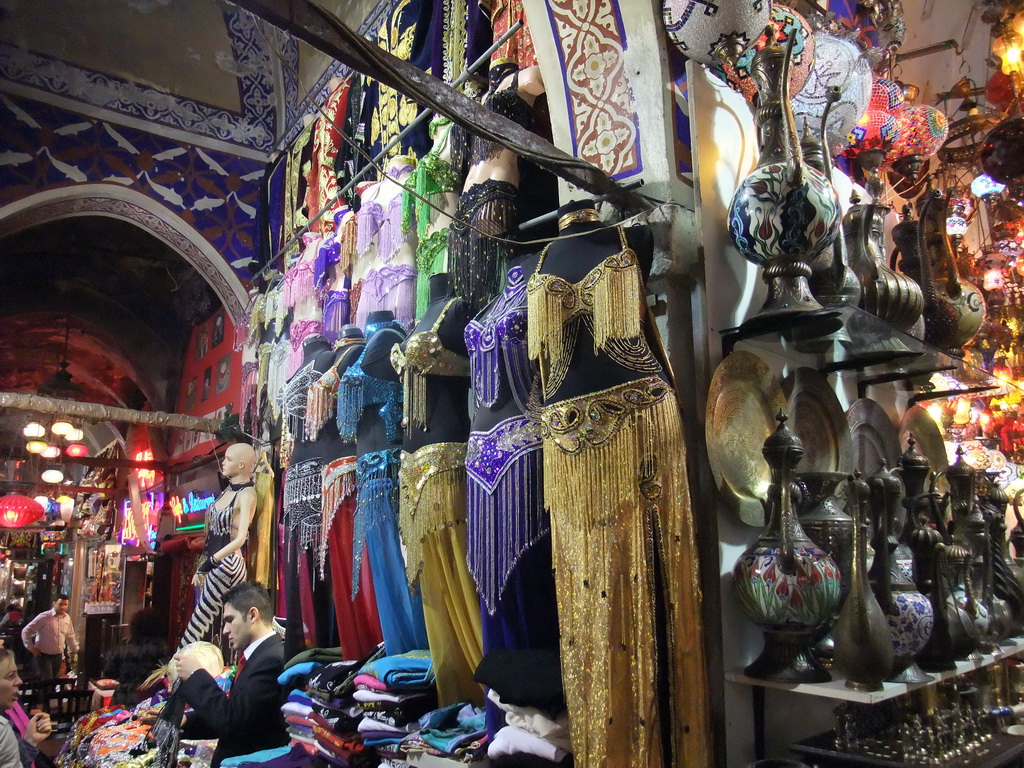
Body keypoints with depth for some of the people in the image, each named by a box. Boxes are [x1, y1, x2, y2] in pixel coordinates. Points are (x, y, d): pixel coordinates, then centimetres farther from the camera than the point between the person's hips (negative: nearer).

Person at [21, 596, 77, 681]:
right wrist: (31, 647, -11)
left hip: (58, 656, 5)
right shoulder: (44, 617, -16)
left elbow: (70, 636, 14)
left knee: (55, 680, 13)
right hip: (43, 655, -5)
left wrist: (77, 651, 12)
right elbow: (26, 631, -9)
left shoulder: (67, 618, 1)